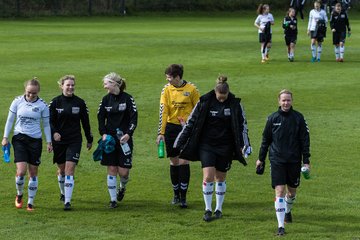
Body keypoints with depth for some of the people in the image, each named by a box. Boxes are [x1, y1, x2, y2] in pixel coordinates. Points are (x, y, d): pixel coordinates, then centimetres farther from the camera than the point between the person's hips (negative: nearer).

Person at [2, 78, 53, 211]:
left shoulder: (42, 105, -2)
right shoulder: (17, 101, -1)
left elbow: (46, 125, 7)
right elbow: (10, 120, 7)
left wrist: (48, 142, 4)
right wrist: (5, 137, 4)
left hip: (35, 140, 1)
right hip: (19, 139, -1)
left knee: (33, 173, 3)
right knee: (21, 171, -13)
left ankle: (30, 203, 14)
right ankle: (19, 195, 15)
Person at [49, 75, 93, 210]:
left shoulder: (80, 103, 0)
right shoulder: (55, 102, -2)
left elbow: (85, 122, 8)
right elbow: (49, 121, -2)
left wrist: (89, 140, 14)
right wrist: (54, 133, -21)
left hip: (74, 141, -1)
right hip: (59, 141, 1)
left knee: (69, 169, -12)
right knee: (61, 169, 15)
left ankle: (67, 201, -15)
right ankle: (63, 193, 41)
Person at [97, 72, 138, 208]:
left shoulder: (127, 98, -5)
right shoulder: (106, 99, 6)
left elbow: (134, 118, -6)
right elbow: (100, 118, 9)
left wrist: (128, 134, -18)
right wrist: (103, 134, -6)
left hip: (124, 139, -3)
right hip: (109, 139, 3)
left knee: (123, 171, -5)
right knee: (111, 170, -1)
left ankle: (122, 187, 29)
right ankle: (113, 200, 6)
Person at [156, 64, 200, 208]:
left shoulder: (191, 89, -5)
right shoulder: (166, 89, -1)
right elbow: (163, 111, -3)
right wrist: (161, 132, -7)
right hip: (171, 127, 2)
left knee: (183, 161, -8)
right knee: (174, 161, 7)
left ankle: (183, 197, -4)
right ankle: (176, 194, 20)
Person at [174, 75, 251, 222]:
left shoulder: (235, 104, -4)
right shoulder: (205, 102, -6)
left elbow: (242, 124, 5)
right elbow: (191, 122, 1)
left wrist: (245, 144, -1)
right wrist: (179, 142, 1)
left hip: (225, 147, 1)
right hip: (206, 145, -1)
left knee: (220, 178, 9)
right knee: (208, 177, -11)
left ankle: (219, 209, 23)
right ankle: (208, 209, 0)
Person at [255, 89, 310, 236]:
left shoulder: (298, 118, -1)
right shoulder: (272, 118, 0)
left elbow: (305, 140, 2)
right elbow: (265, 140, 10)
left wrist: (306, 161, -2)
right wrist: (261, 158, 13)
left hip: (294, 161, 1)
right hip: (277, 160, -1)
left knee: (292, 191, 14)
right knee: (279, 191, -10)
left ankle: (288, 211, 46)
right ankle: (281, 226, -11)